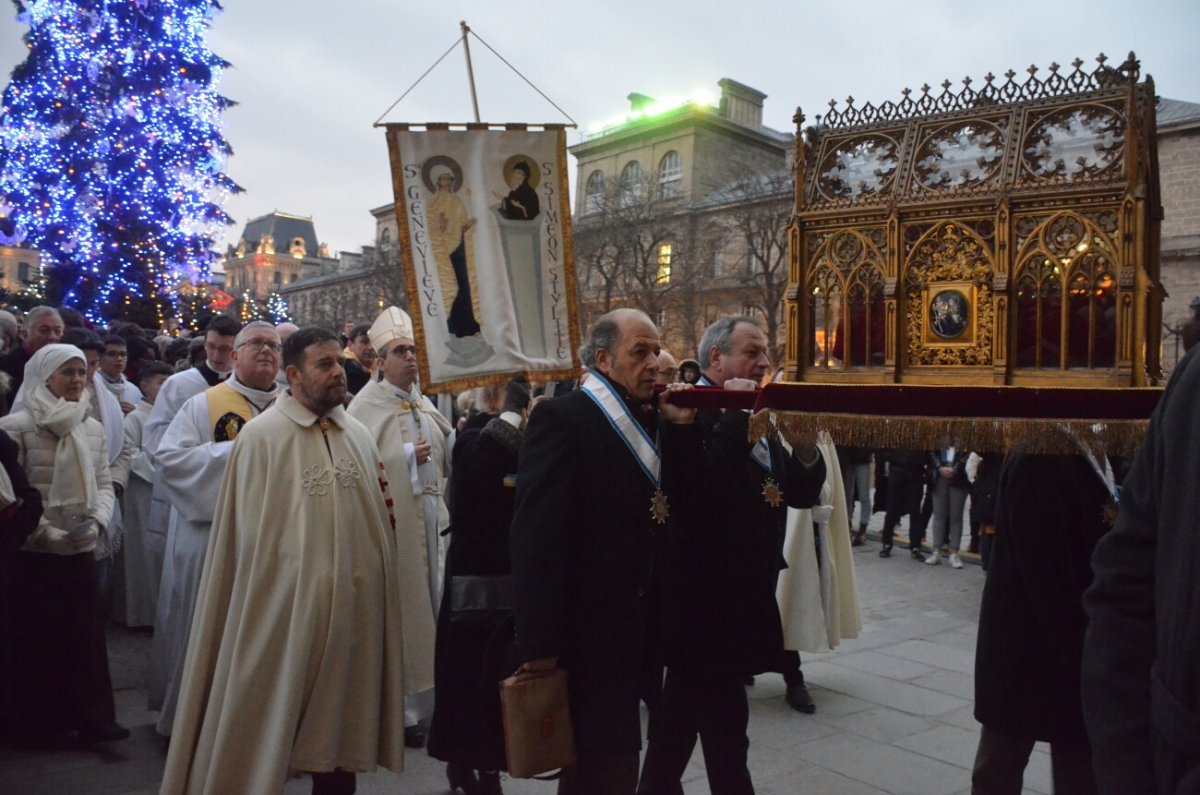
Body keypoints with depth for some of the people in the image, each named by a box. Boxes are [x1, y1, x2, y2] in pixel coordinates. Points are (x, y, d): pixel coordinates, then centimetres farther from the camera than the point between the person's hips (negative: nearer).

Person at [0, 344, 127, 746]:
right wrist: (52, 534, -16)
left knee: (87, 633, 6)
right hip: (34, 553, -4)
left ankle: (92, 716, 15)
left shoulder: (93, 428, 8)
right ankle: (34, 723, 20)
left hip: (82, 551, 4)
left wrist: (96, 520, -8)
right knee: (36, 637, 6)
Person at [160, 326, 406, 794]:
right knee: (269, 728, 8)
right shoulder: (261, 436, -7)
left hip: (352, 602, 5)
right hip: (285, 603, -4)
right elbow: (251, 530, -4)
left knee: (342, 722, 16)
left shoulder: (359, 436, 8)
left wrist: (382, 509, -2)